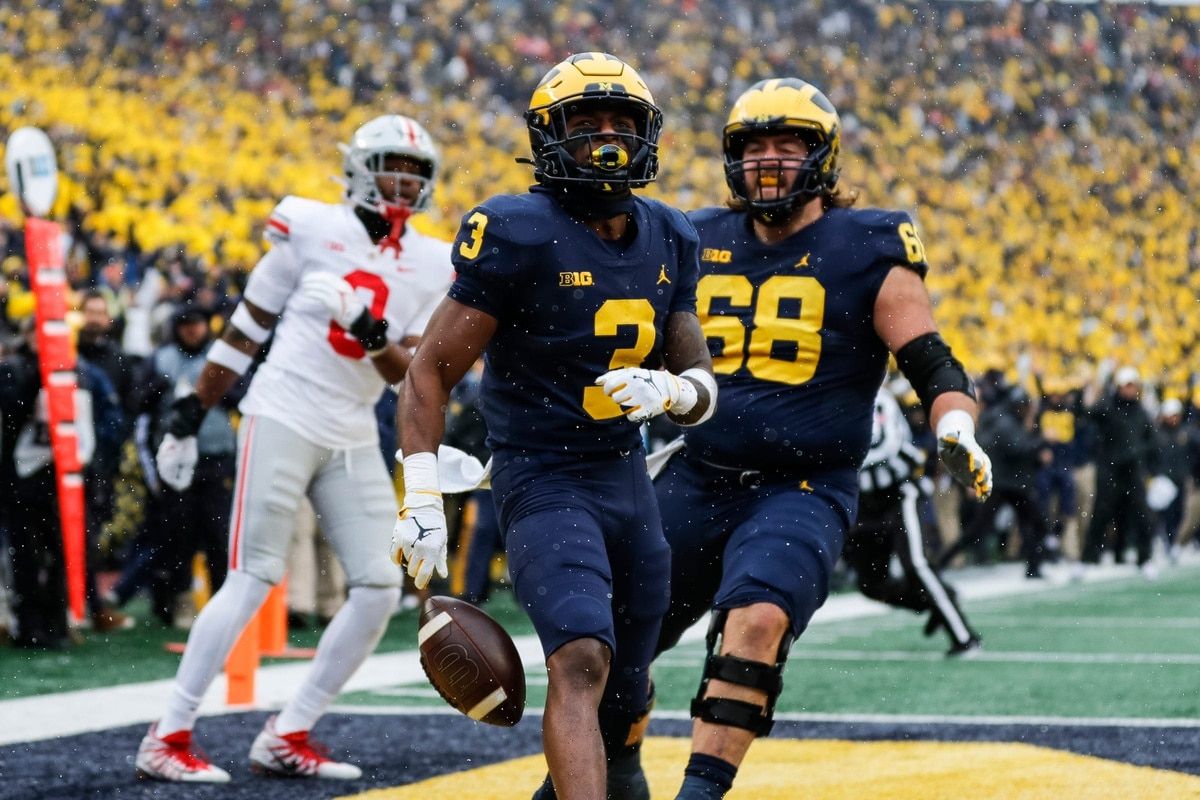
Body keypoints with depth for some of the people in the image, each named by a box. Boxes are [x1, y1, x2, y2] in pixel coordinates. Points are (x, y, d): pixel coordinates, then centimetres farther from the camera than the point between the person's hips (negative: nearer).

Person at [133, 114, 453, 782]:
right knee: (254, 578, -10)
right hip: (284, 417, -5)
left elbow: (411, 374, 1)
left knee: (381, 588, -1)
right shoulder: (313, 229, -3)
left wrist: (373, 335, -20)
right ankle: (169, 738, -6)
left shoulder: (433, 266, 7)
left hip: (353, 438, 5)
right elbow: (247, 328, 4)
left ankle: (290, 736, 8)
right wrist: (192, 412, 5)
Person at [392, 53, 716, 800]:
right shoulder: (520, 235, -14)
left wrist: (670, 390, -14)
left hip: (628, 479, 7)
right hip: (544, 480, -7)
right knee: (582, 661, -27)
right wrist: (423, 500, -19)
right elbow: (431, 370, -11)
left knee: (623, 702, 15)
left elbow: (702, 384, 11)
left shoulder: (668, 241, 6)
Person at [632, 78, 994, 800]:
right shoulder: (700, 244, 10)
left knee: (757, 619, -30)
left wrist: (957, 434, -22)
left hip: (803, 491, -5)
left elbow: (934, 367, -5)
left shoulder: (867, 254, -2)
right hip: (695, 481, 5)